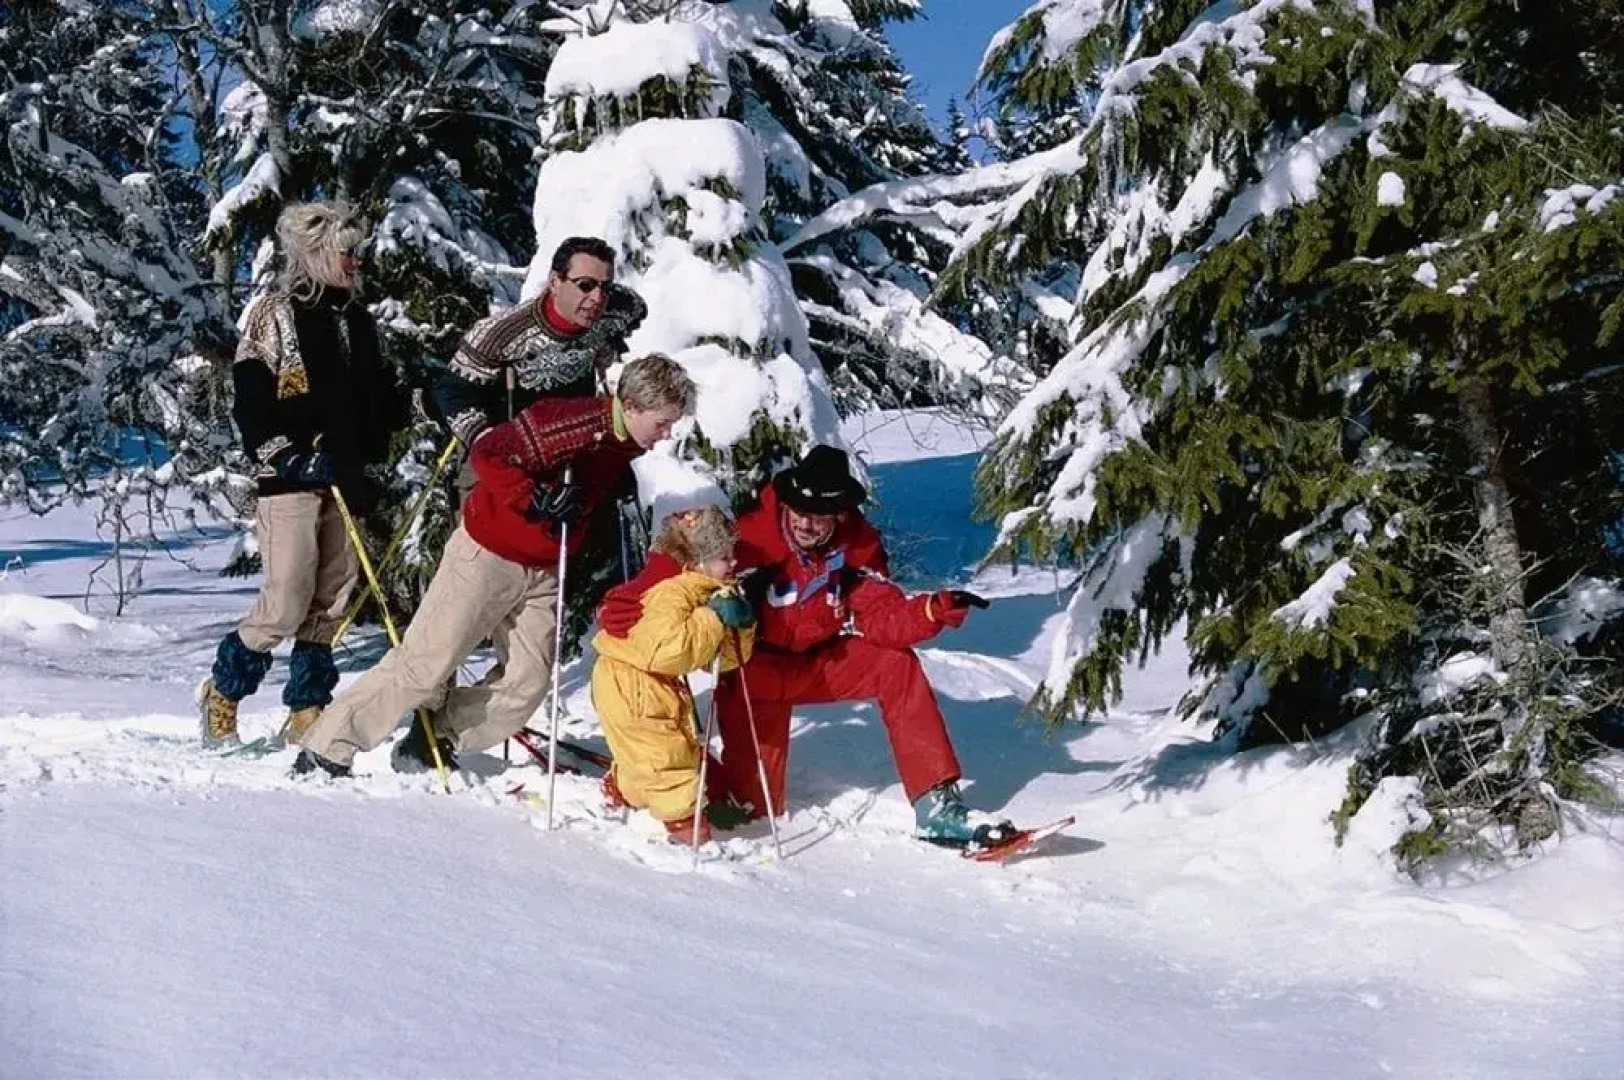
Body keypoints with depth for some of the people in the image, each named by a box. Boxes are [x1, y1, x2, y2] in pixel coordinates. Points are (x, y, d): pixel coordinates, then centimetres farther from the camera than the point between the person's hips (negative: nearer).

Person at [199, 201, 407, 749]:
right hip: (290, 478, -6)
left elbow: (378, 398, 22)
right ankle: (222, 693, 13)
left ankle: (307, 712, 16)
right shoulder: (274, 312, -2)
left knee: (332, 600, 6)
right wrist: (301, 461, -18)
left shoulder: (358, 319, 16)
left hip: (345, 477, 6)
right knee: (286, 605, -8)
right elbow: (253, 406, -9)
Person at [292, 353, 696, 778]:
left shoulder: (624, 443, 2)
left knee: (528, 681, 0)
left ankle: (431, 746, 14)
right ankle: (325, 751, 5)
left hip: (543, 572, 8)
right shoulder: (569, 423, -25)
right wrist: (535, 499, -31)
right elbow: (489, 455, -28)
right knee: (423, 666, -6)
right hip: (489, 555, -8)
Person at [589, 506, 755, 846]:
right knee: (664, 747, -10)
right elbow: (662, 651, -42)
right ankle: (681, 814, 2)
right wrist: (713, 618, -37)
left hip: (662, 684, 10)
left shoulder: (710, 595, 3)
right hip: (627, 680, -10)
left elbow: (723, 658, 8)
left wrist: (743, 626, -12)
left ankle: (621, 790, 43)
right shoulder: (672, 595, -28)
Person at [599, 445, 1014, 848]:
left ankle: (937, 805, -14)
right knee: (758, 806, -8)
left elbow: (882, 615, -13)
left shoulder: (858, 545, -9)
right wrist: (627, 602, -45)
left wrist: (931, 612, -32)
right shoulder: (748, 540, -25)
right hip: (757, 669, -4)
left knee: (898, 666, -18)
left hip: (823, 660, 4)